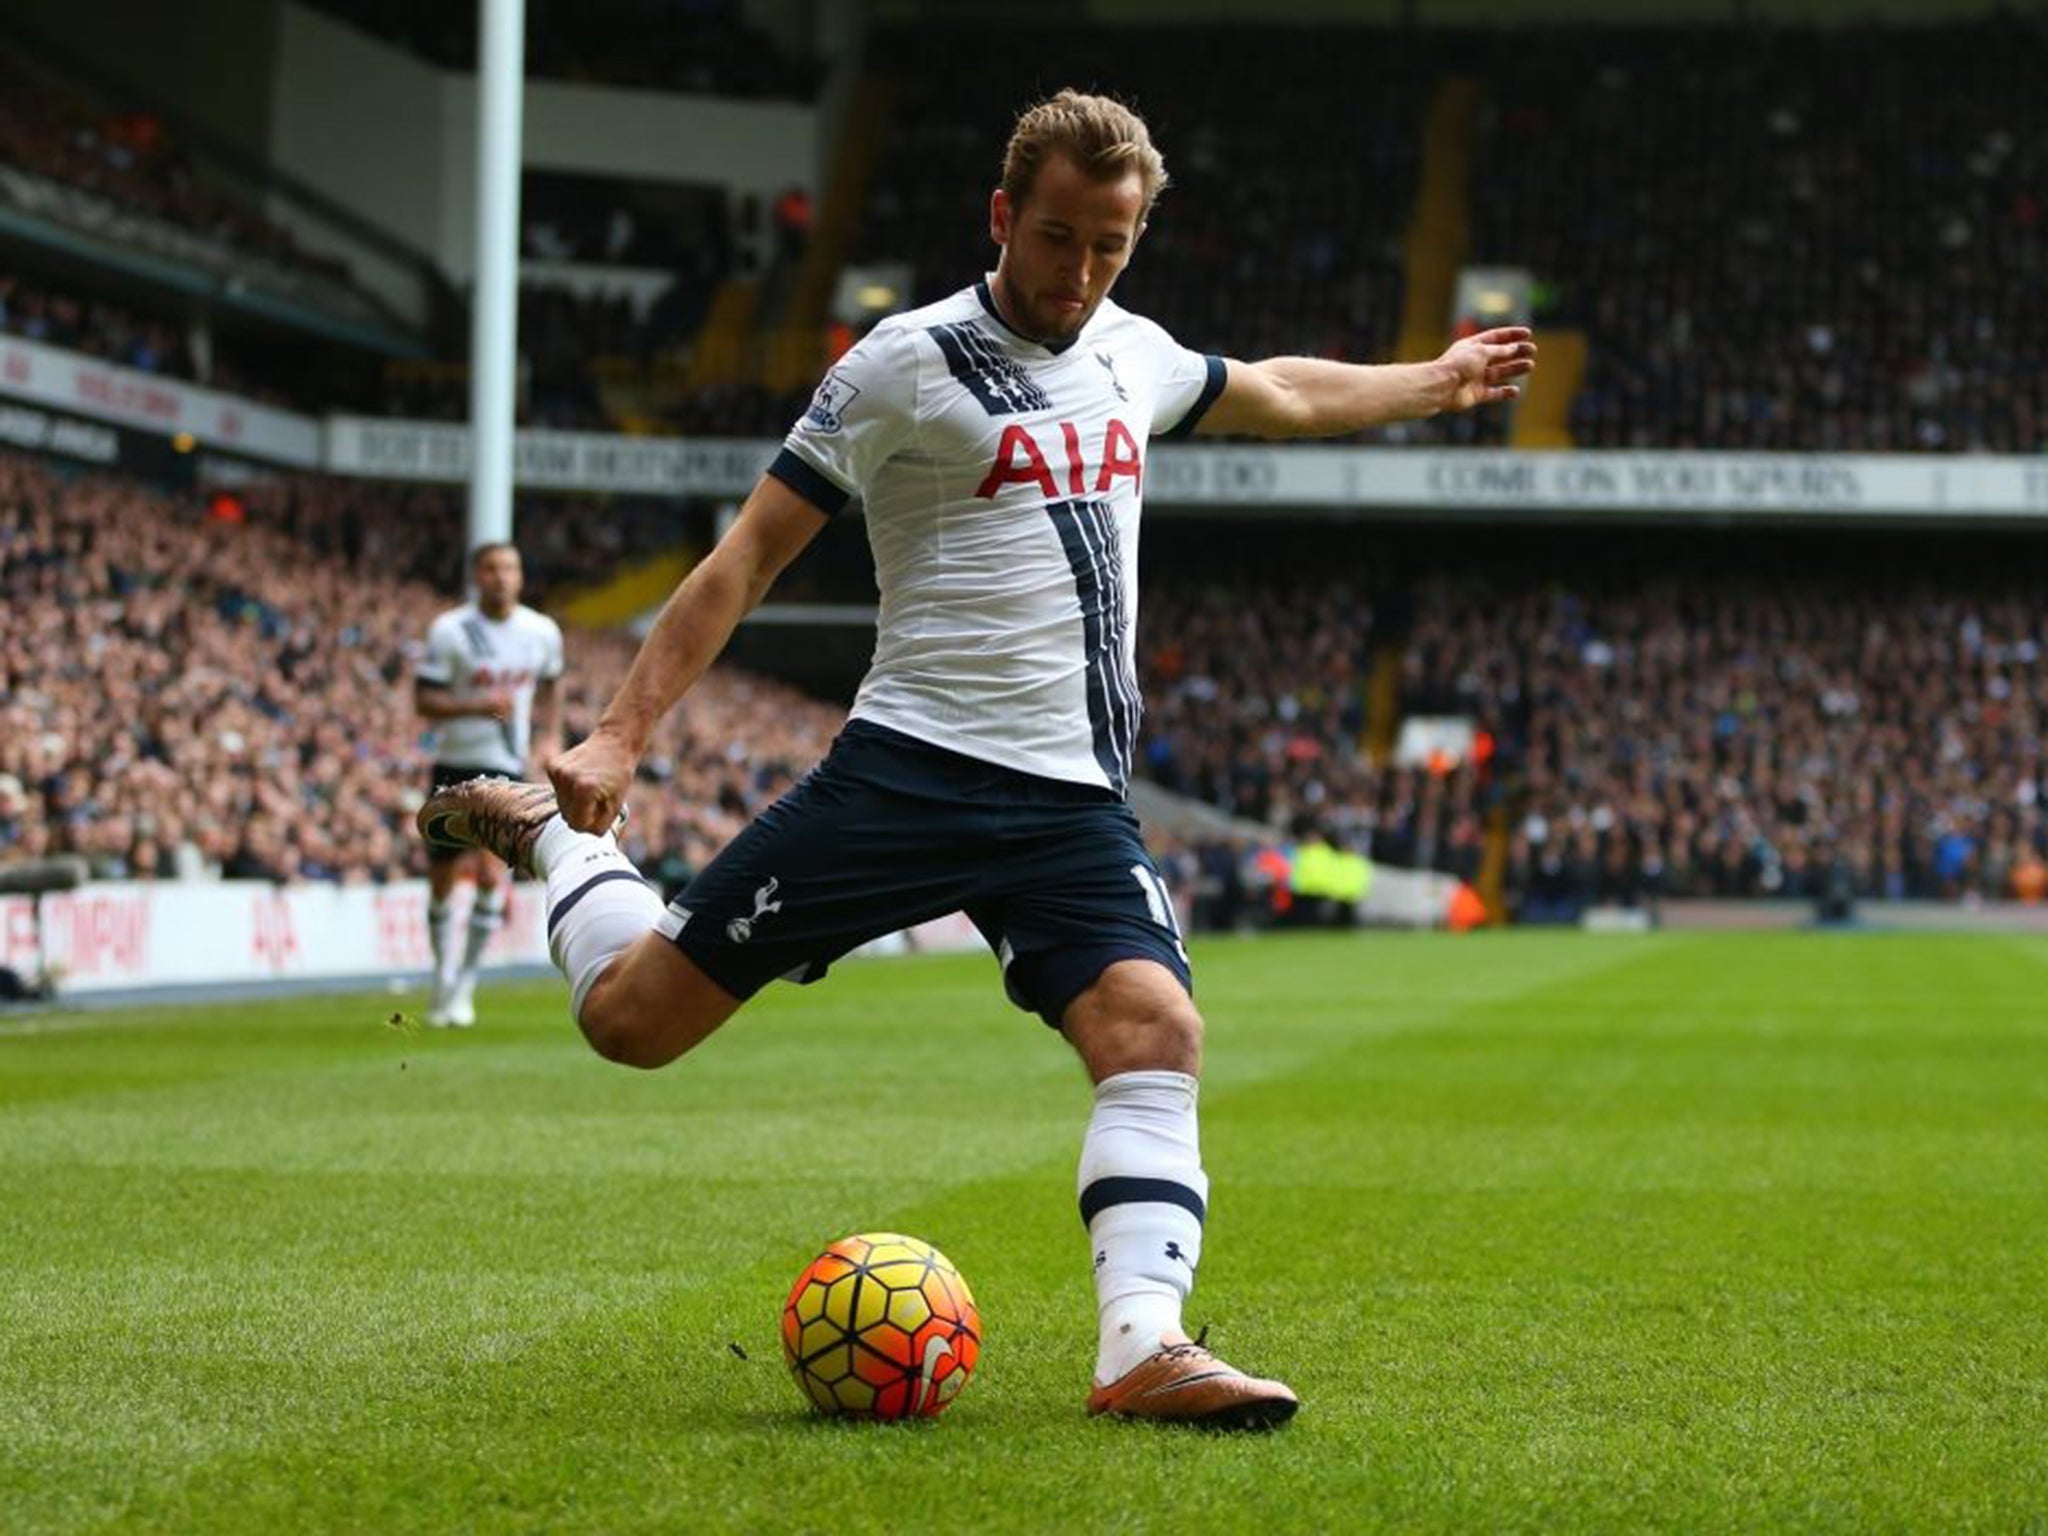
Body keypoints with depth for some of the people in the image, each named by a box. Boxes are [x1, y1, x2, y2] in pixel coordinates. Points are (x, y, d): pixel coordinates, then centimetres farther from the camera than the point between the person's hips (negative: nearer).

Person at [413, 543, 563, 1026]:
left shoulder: (543, 633, 2)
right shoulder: (449, 631, -8)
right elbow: (423, 701, -9)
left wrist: (548, 739, 7)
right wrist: (478, 704, -23)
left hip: (509, 769, 1)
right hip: (454, 768, -1)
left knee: (492, 874, -15)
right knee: (442, 882, 4)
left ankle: (464, 987, -4)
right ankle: (444, 978, 24)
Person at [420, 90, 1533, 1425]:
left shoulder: (1132, 355, 14)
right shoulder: (910, 363, -5)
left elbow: (1278, 393, 37)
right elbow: (751, 556, -5)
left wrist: (1433, 384, 45)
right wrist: (619, 736, -11)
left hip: (1075, 802, 5)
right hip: (910, 766, -5)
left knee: (1157, 1033, -20)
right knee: (632, 1017, -5)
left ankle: (1144, 1348, -26)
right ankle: (552, 830, 25)